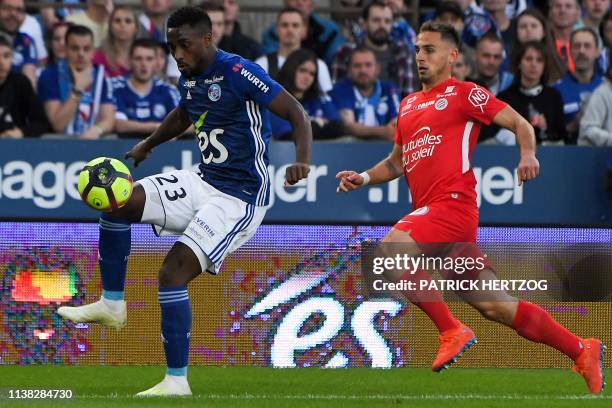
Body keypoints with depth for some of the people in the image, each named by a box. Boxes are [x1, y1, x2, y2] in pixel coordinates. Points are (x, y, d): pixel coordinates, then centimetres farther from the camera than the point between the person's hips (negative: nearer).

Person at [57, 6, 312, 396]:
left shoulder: (239, 72, -19)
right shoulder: (189, 79, 7)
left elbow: (297, 113, -19)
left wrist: (302, 162, -34)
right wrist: (147, 146, 31)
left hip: (240, 198, -9)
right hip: (204, 181, 9)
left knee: (173, 272, -19)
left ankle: (177, 382, -13)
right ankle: (112, 304, 10)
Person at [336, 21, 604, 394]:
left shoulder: (463, 93, 2)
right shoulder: (409, 105, 24)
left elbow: (519, 123, 0)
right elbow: (396, 163, 30)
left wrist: (528, 155, -19)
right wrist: (364, 178, 12)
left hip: (453, 202, -7)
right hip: (429, 208, 7)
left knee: (390, 250, -26)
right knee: (494, 305, 5)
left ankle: (452, 331, -18)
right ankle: (582, 350, 14)